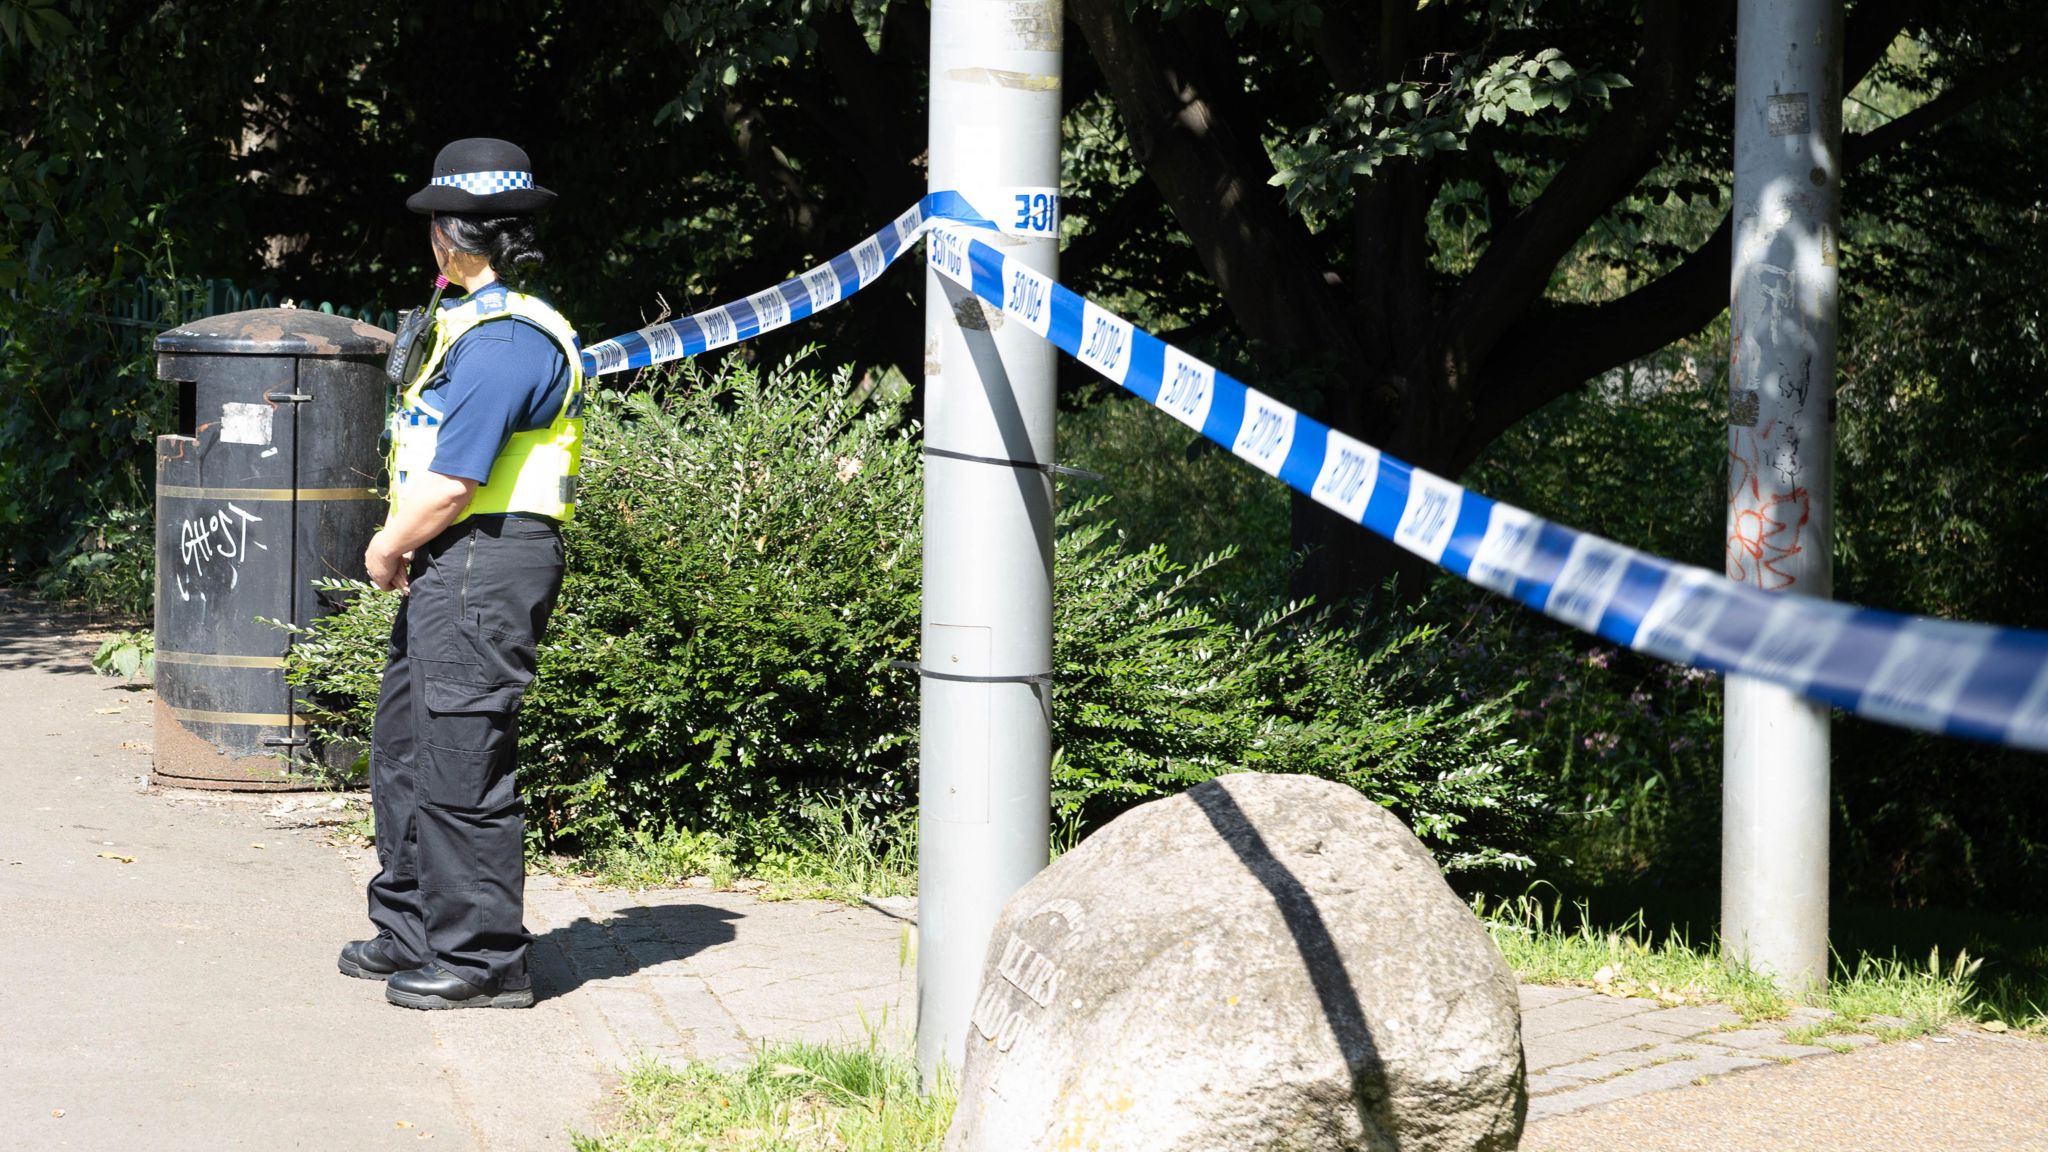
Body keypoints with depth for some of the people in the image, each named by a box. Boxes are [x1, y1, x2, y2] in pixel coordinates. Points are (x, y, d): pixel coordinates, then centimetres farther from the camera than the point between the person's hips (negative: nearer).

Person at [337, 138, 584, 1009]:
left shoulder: (504, 340, -18)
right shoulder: (479, 325, 17)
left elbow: (452, 482, -21)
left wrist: (387, 550, -7)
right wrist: (401, 547, 10)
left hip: (485, 566, -11)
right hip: (450, 569, 11)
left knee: (461, 761, -6)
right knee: (404, 748, 16)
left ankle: (483, 958, 1)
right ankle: (412, 932, 26)